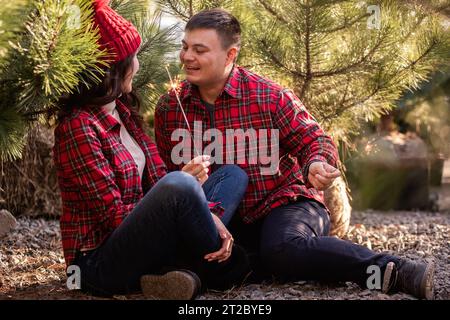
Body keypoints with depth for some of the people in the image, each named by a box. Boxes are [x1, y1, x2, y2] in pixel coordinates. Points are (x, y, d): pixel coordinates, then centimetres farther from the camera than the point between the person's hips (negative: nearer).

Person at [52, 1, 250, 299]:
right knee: (180, 185, -34)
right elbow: (116, 217, -17)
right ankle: (217, 259, -4)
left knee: (233, 174, 8)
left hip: (141, 242, 9)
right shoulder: (79, 128, -16)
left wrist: (208, 217, -11)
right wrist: (186, 182, -10)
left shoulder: (124, 112, 11)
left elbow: (158, 180, 5)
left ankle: (182, 273, -17)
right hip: (101, 261, -9)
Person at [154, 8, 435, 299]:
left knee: (282, 247, -39)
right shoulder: (169, 108, 2)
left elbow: (314, 140, -3)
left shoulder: (270, 97, -7)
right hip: (226, 221, 5)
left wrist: (317, 165, -28)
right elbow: (165, 172, 10)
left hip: (284, 202, -4)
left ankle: (398, 272, -32)